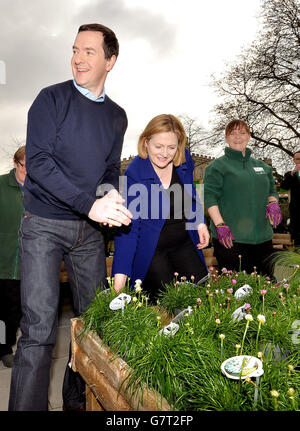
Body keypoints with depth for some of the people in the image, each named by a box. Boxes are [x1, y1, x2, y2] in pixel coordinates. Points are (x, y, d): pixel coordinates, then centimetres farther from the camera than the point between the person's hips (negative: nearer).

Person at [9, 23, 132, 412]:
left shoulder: (117, 116, 12)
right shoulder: (52, 99, -3)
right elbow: (37, 161, -14)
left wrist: (110, 192, -10)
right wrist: (91, 203, -24)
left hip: (90, 230, 5)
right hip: (45, 225, -5)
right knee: (39, 329, -7)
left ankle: (78, 400, 31)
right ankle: (26, 407, 10)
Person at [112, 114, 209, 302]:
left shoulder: (185, 160, -5)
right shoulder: (134, 174, -20)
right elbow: (127, 227, -22)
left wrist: (200, 222, 8)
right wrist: (121, 272, -27)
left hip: (184, 244, 5)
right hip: (150, 252, -5)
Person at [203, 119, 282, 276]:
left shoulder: (262, 166, 19)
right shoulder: (217, 166, 2)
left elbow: (271, 191, 24)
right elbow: (210, 197, -6)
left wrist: (272, 203, 0)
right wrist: (220, 225, -17)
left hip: (262, 237, 5)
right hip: (230, 238, -5)